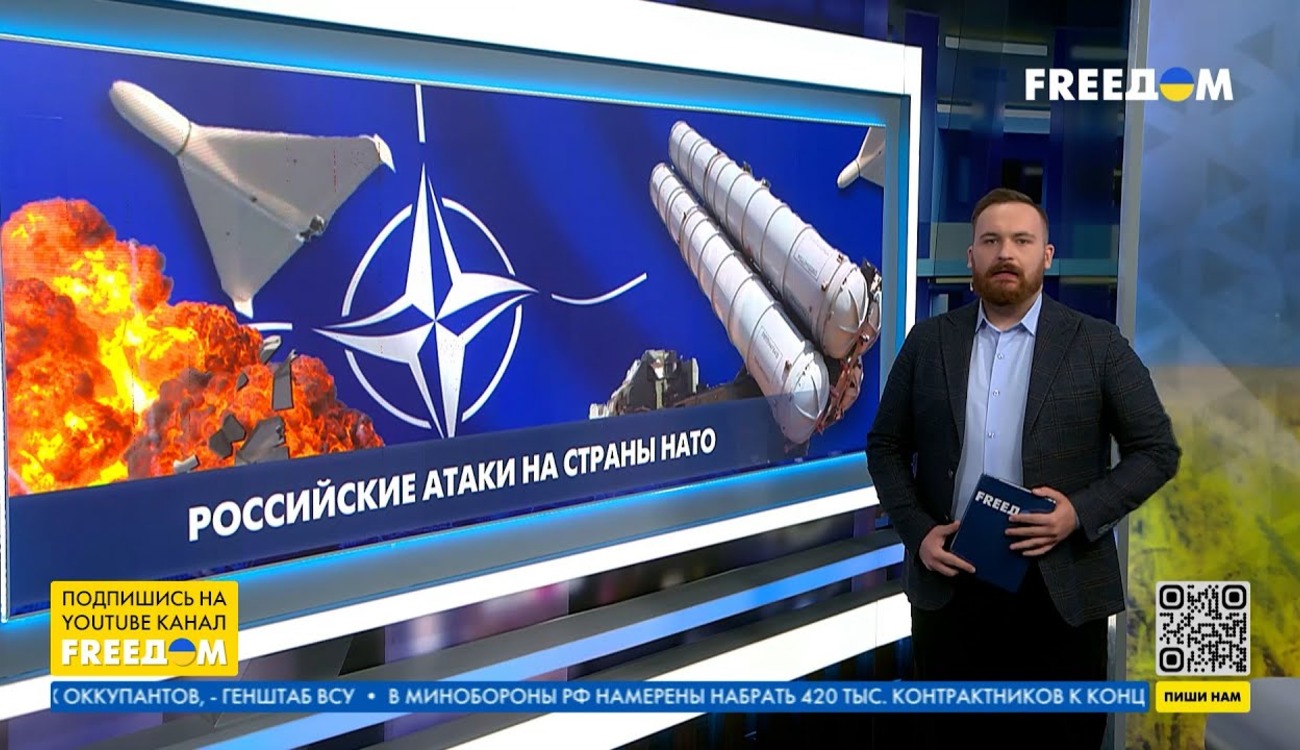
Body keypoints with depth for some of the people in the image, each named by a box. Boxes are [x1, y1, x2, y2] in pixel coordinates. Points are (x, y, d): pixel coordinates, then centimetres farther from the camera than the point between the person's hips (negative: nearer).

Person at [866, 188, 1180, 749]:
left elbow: (1157, 449, 1)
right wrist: (917, 531, -5)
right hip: (948, 584, 2)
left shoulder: (1097, 345, 0)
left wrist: (1083, 511, -14)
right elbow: (885, 446, 9)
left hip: (1060, 591, -1)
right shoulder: (928, 342, 6)